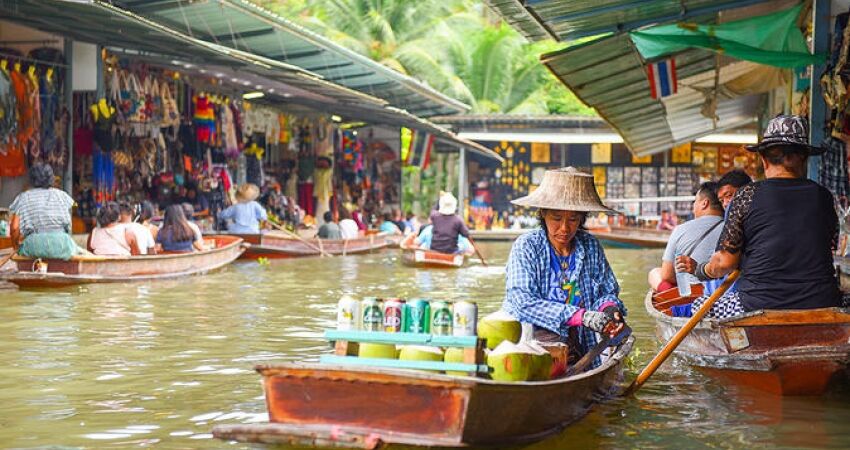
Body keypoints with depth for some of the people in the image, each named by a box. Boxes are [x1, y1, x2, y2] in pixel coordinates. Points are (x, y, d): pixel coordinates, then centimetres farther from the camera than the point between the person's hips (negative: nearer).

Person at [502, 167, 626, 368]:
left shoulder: (591, 246, 7)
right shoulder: (526, 247, -5)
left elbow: (608, 291, 14)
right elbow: (523, 302, -16)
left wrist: (609, 308, -12)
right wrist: (580, 316, -25)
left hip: (576, 345, 4)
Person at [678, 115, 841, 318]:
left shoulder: (747, 196, -2)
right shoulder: (823, 196, 6)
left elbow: (724, 263, -2)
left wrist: (697, 270, 18)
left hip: (760, 307, -2)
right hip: (821, 306, 2)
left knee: (699, 307, 22)